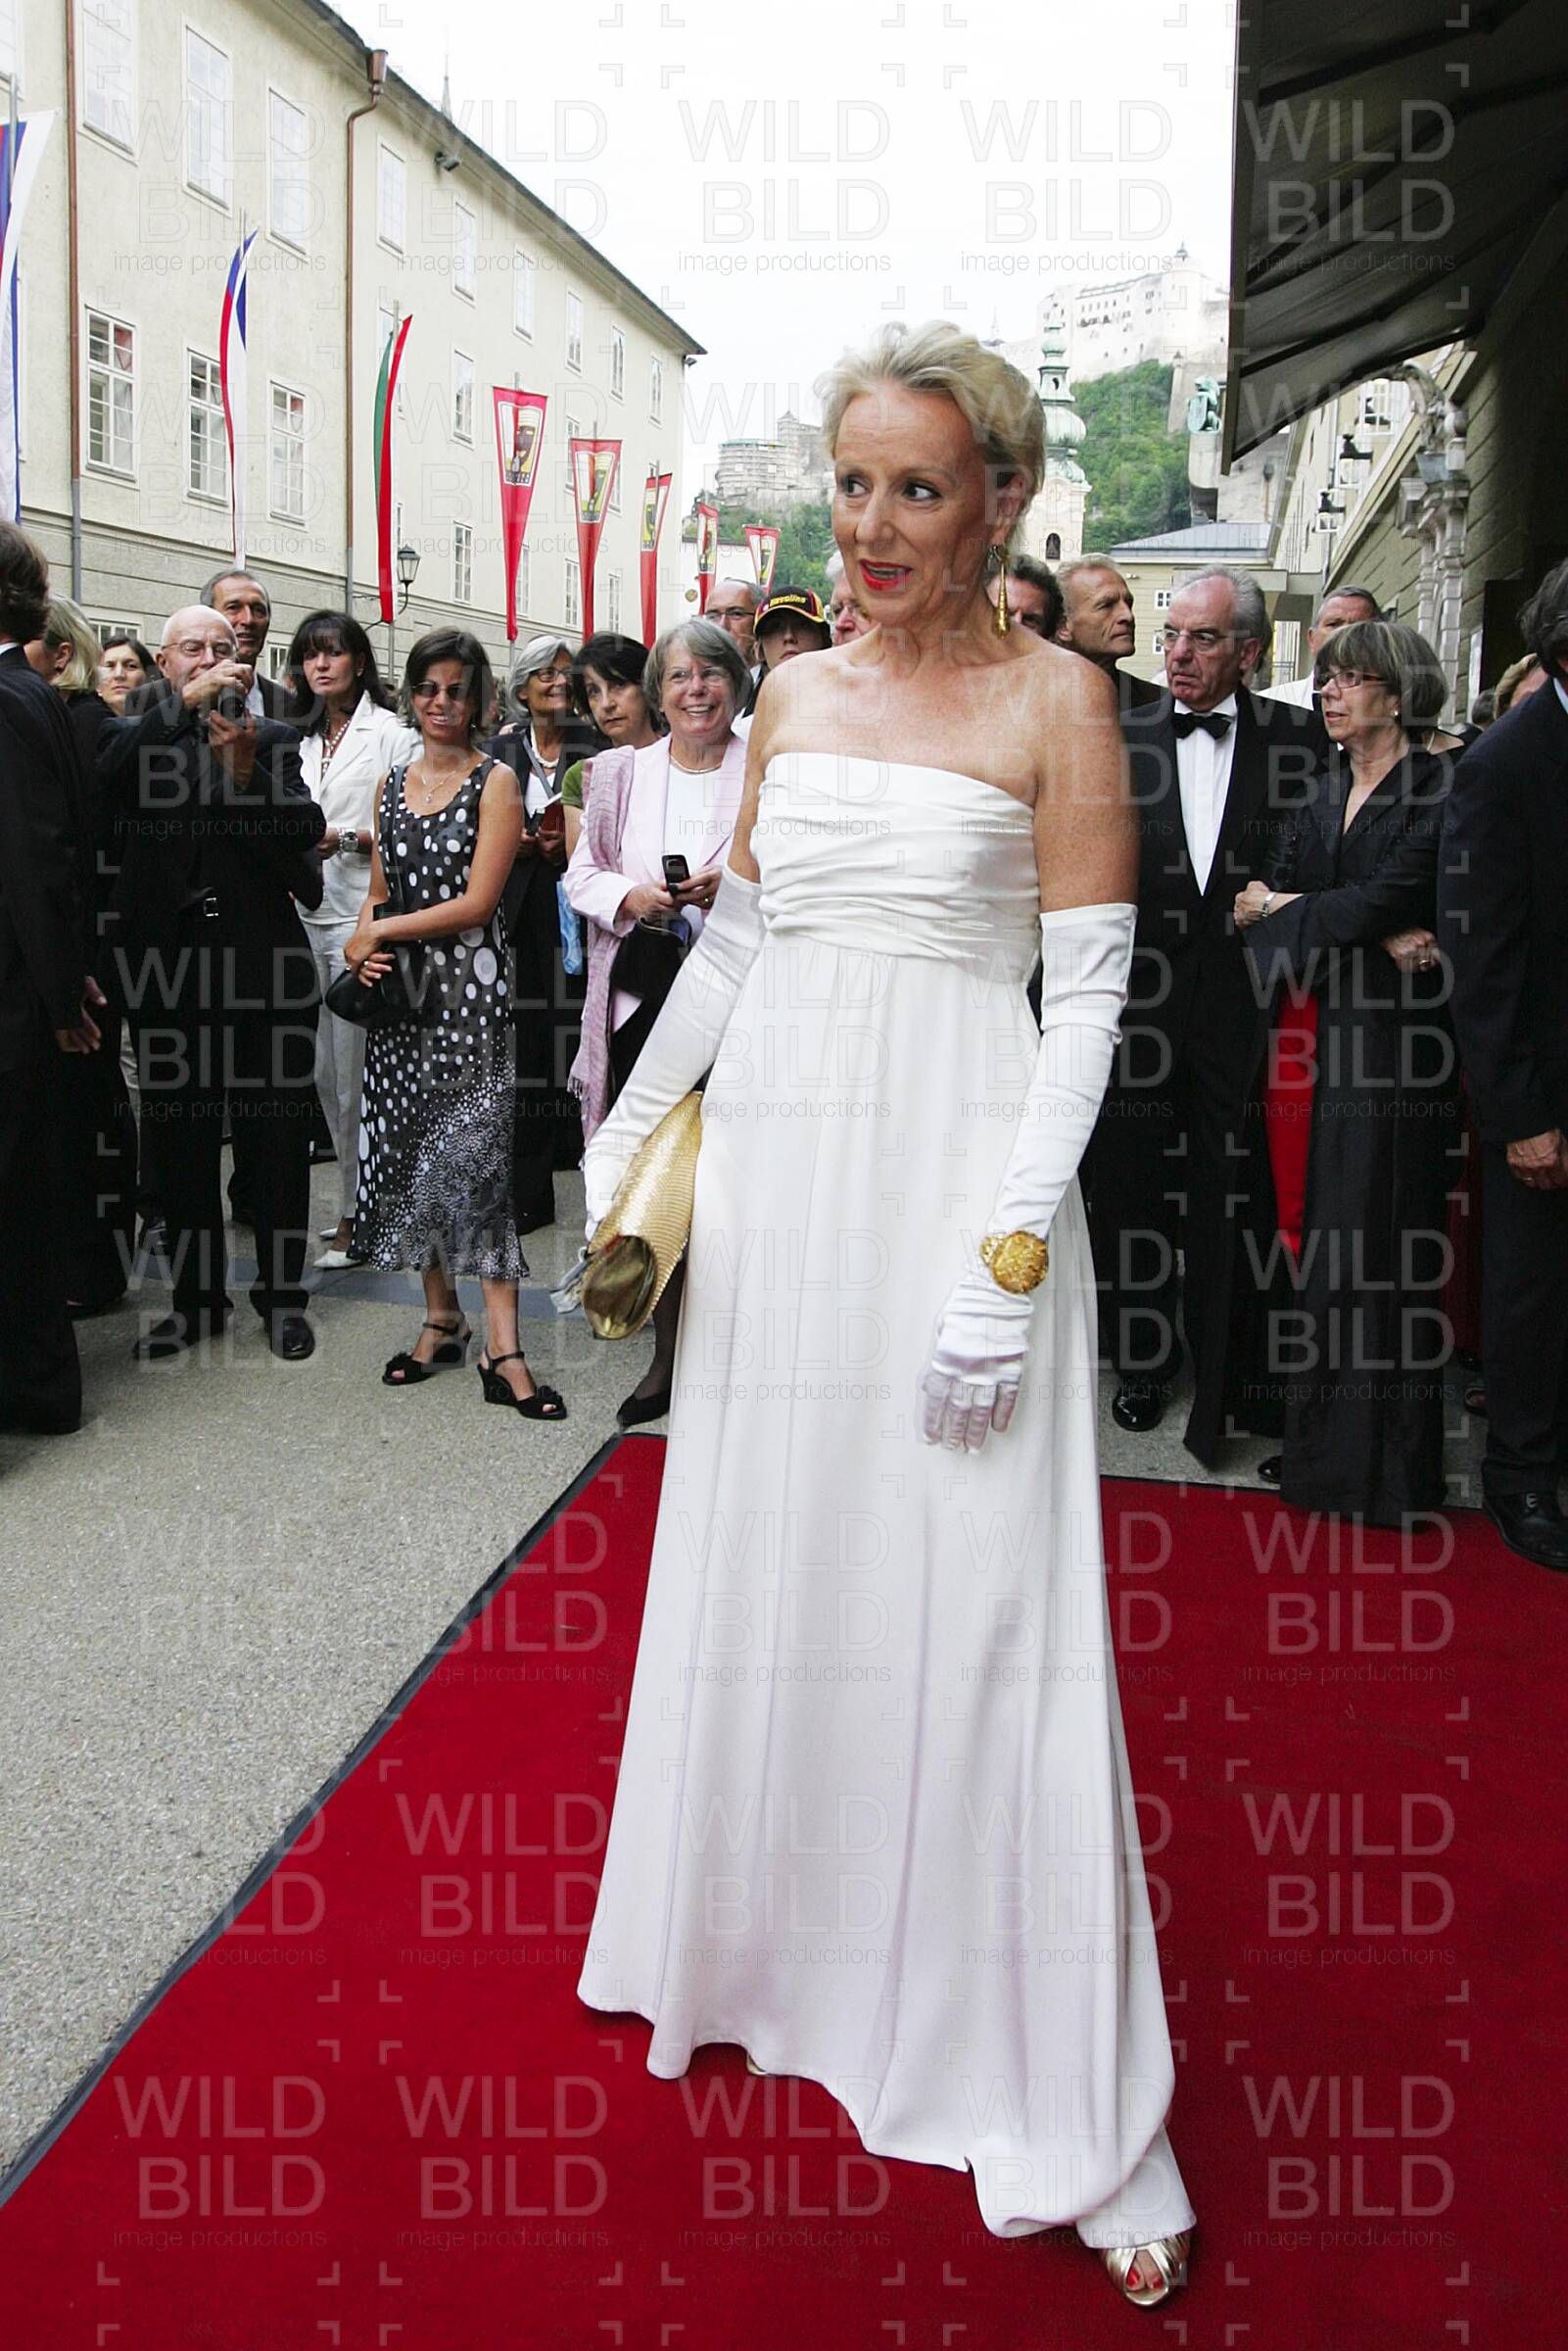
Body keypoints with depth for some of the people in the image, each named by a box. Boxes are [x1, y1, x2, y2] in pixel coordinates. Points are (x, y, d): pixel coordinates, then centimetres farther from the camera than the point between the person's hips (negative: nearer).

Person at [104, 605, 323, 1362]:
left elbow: (303, 833, -6)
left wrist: (245, 768, -20)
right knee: (180, 1142, 9)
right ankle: (196, 1298, 22)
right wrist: (184, 702, -23)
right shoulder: (135, 734, 8)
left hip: (262, 970, -1)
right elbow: (110, 772, -16)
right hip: (168, 972, 1)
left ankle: (282, 1296, 18)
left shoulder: (273, 739, 8)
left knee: (276, 1138, 5)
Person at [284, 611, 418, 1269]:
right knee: (325, 1070, 7)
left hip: (362, 913, -7)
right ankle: (359, 1201, 17)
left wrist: (347, 838, -18)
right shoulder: (299, 738, 19)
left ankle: (357, 1214, 2)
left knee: (354, 1069, -6)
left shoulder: (390, 732, -1)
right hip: (308, 912, 7)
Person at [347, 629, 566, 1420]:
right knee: (409, 1147, 6)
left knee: (476, 1148, -10)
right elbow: (378, 892, 18)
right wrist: (364, 946, -3)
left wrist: (383, 931, -8)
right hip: (398, 989, 6)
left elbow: (477, 901, -11)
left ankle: (502, 1347, -9)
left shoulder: (496, 782, -3)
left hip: (468, 984, -5)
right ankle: (441, 1318, 20)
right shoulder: (393, 783, 14)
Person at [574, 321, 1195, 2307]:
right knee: (763, 1565, 13)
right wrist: (628, 1130, 12)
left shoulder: (1053, 699, -4)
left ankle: (1058, 2099, 11)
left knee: (968, 1599, -3)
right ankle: (781, 1951, 35)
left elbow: (1089, 992, -8)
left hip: (953, 1165, -5)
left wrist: (1008, 1247, -16)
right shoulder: (794, 691, 12)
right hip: (768, 1164, 5)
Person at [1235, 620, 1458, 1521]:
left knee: (1379, 1241, -1)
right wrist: (1376, 937, -14)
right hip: (1310, 1037, 6)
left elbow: (1383, 900, -16)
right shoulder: (1323, 794, 15)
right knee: (1314, 1233, 8)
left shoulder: (1440, 789, -5)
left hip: (1393, 1041, -6)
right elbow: (1264, 899, 2)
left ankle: (1385, 1462, 10)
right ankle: (1319, 1438, 18)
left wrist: (1281, 907, 0)